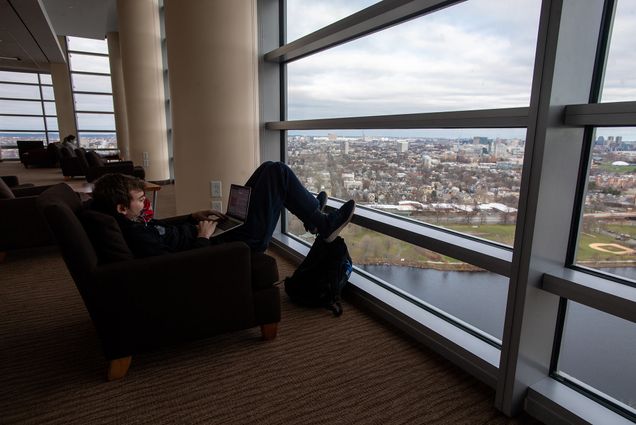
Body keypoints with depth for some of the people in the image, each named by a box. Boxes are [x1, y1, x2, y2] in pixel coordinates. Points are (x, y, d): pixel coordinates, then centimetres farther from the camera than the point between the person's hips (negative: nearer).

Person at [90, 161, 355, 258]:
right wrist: (203, 237, -17)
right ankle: (323, 225, 9)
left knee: (269, 170, 16)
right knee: (277, 172, -6)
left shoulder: (128, 223, 1)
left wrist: (192, 217, 8)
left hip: (212, 238, 10)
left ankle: (310, 210, 33)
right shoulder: (136, 239, -27)